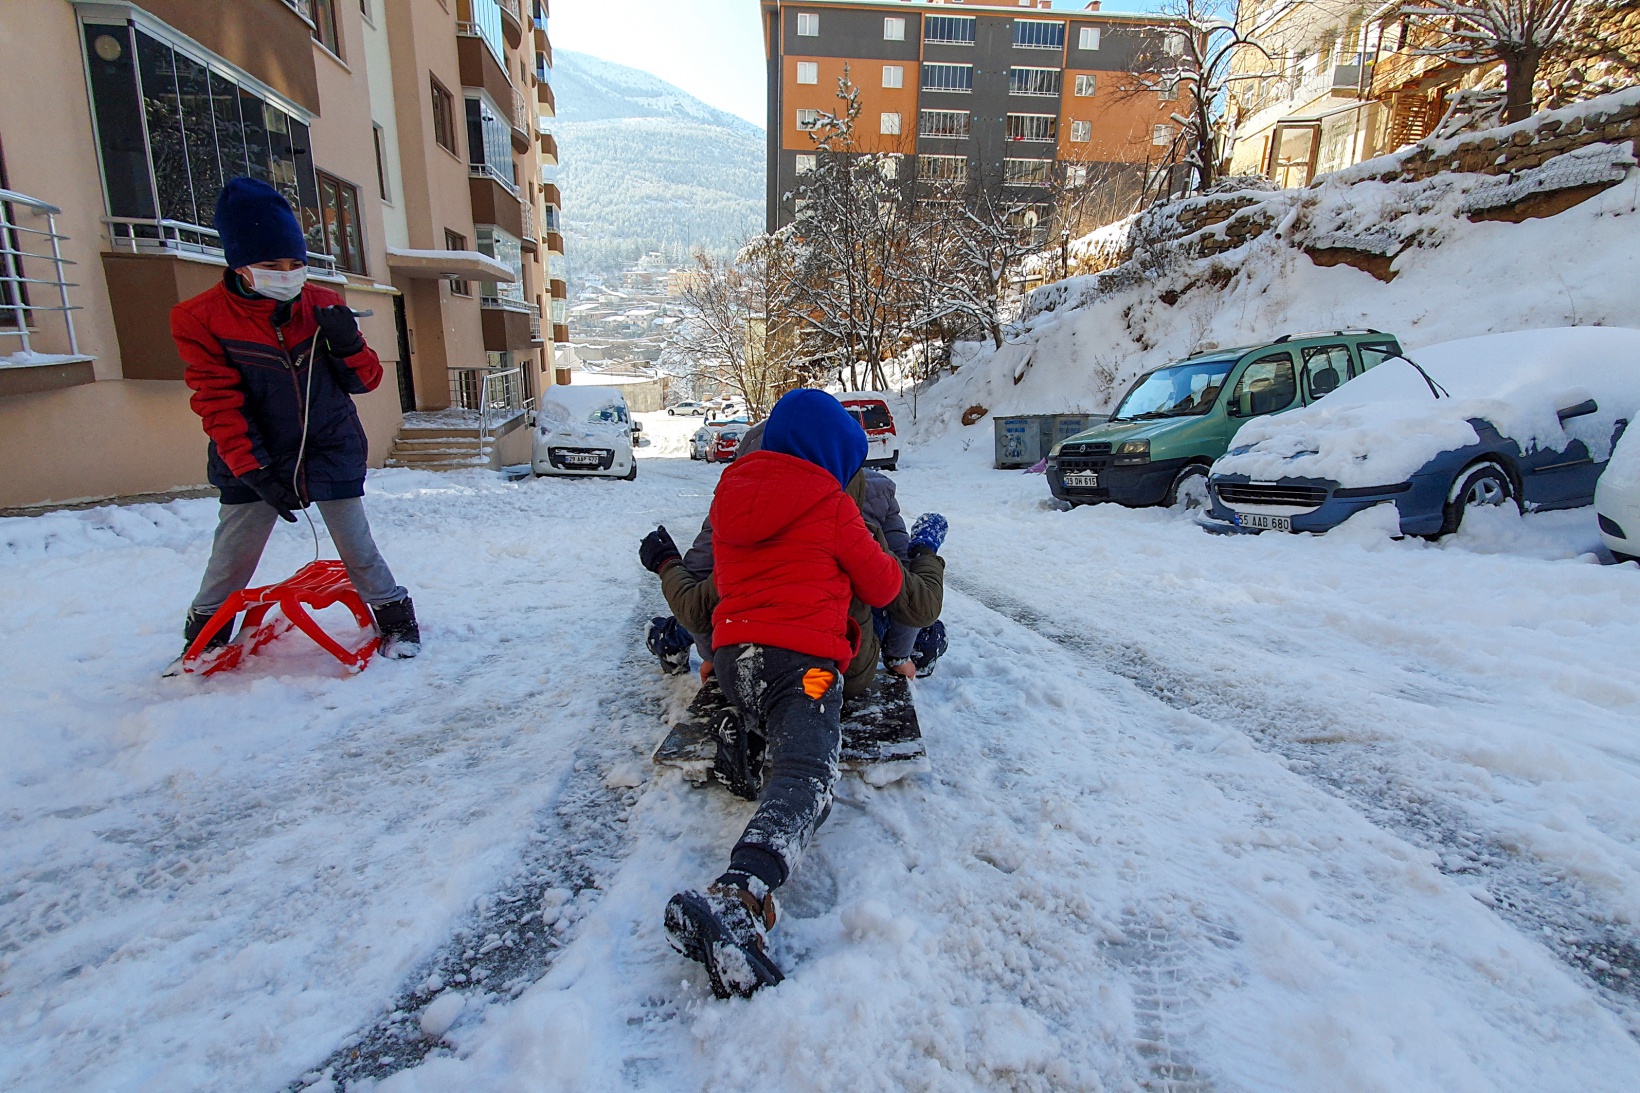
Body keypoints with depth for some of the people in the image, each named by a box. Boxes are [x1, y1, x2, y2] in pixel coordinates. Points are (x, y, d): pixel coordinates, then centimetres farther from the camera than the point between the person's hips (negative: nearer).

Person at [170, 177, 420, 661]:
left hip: (332, 452, 1)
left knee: (357, 546, 5)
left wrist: (347, 344, -18)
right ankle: (203, 638, 29)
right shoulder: (202, 318, -7)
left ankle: (396, 619, 21)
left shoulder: (325, 306, -1)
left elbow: (365, 381, 3)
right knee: (230, 558, 7)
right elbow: (220, 405, -10)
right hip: (254, 462, 0)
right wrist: (255, 471, -18)